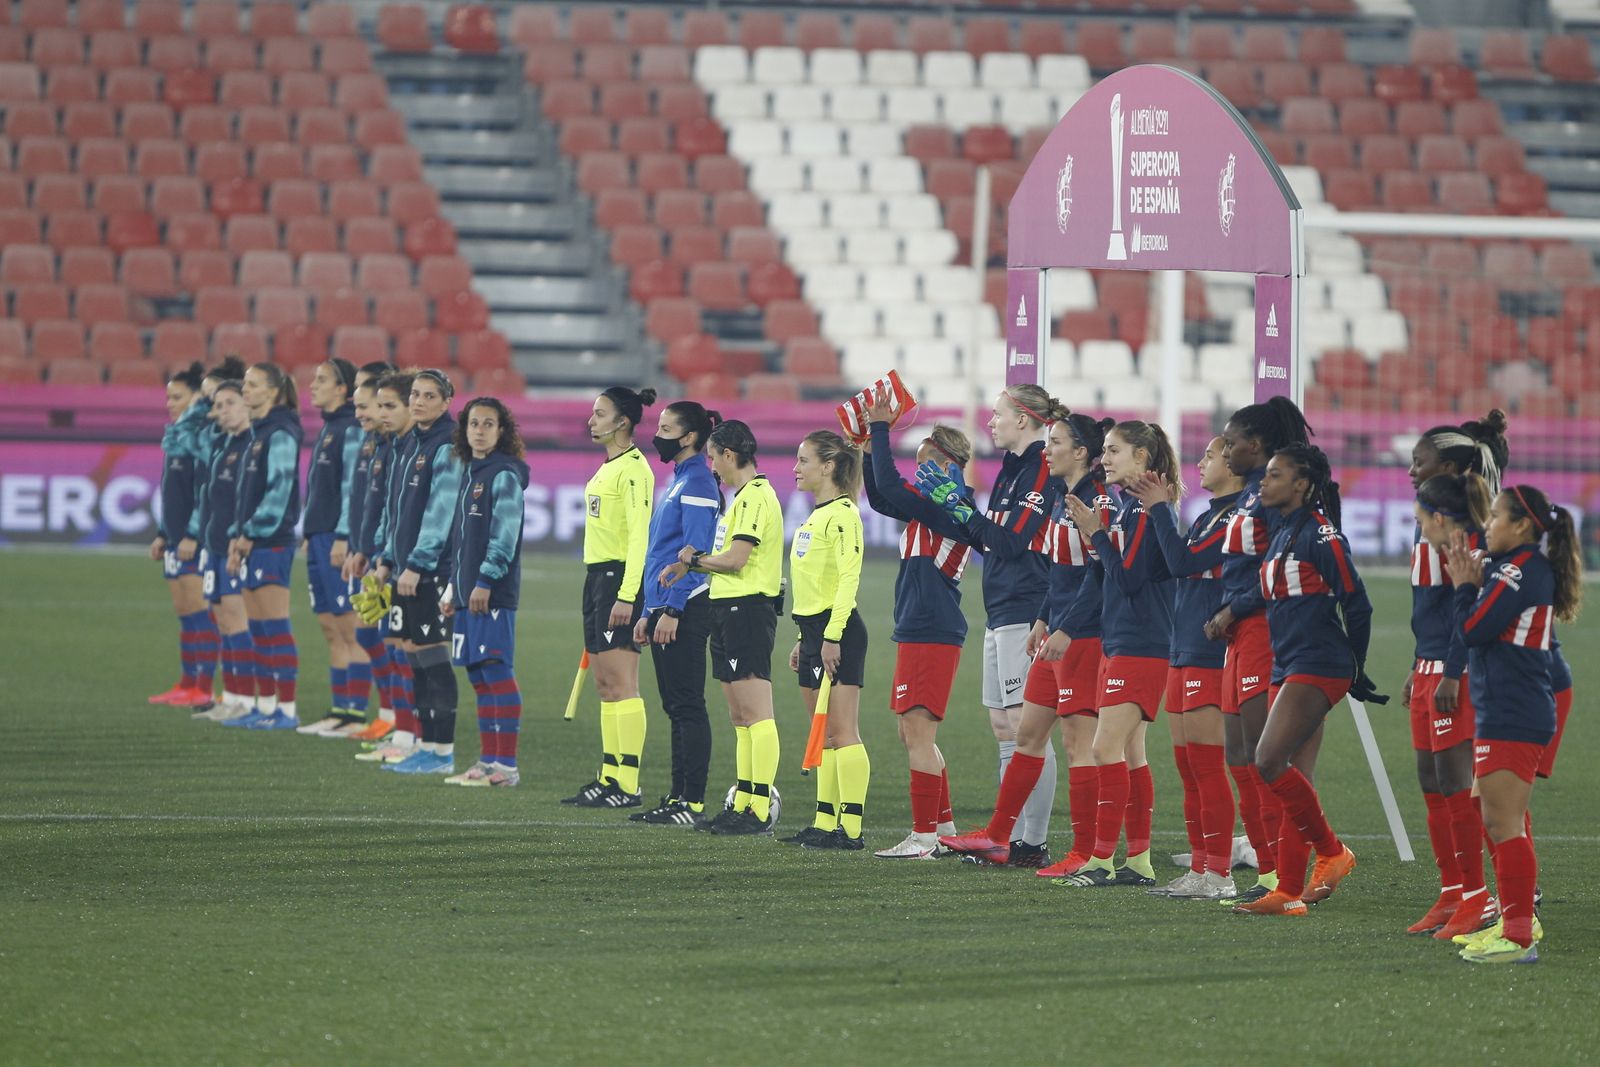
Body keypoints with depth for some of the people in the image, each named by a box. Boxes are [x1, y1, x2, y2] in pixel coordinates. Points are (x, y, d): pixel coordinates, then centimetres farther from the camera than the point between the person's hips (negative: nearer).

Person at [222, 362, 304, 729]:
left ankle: (287, 709, -8)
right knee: (258, 629, 10)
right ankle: (265, 706, 14)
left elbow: (279, 489, -18)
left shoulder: (280, 434, -11)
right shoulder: (258, 432, 17)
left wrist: (252, 533, -15)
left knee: (275, 627, -9)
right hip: (252, 544, 10)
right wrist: (237, 535, 13)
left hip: (272, 543, -10)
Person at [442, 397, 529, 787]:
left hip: (494, 593, -9)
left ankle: (506, 765, -10)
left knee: (497, 672, -9)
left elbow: (505, 534, -15)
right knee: (479, 676, 10)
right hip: (469, 591, 9)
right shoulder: (470, 473, 19)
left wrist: (486, 581, -19)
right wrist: (454, 587, 20)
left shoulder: (504, 474, -8)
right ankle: (488, 761, 14)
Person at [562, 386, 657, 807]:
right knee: (605, 684, 11)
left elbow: (639, 536, -19)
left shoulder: (633, 469, -13)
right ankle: (608, 778, 14)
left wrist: (626, 596, -23)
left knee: (620, 682, -11)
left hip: (620, 577, -10)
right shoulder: (608, 468, 17)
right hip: (598, 575, 10)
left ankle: (628, 785, -13)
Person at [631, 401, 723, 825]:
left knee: (687, 705, -8)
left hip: (686, 609, -10)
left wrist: (672, 610, -22)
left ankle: (693, 803, -8)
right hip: (665, 607, 10)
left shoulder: (698, 483, -12)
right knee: (675, 706, 10)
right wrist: (649, 613, 22)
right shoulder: (680, 481, 18)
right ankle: (678, 797, 13)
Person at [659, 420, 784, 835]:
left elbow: (735, 559, -20)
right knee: (740, 718, 12)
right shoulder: (745, 496, 18)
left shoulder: (755, 497, -13)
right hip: (730, 609, 11)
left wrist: (695, 559, -4)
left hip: (747, 609, -11)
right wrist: (689, 566, 15)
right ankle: (742, 806, 17)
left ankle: (760, 812, -14)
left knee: (756, 714, -11)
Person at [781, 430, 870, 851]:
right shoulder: (816, 516, 18)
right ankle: (825, 823, 13)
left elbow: (848, 578, -20)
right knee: (824, 735, 11)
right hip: (814, 630, 10)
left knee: (842, 733, -10)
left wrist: (832, 636, -23)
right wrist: (803, 639, 22)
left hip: (838, 631, -10)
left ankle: (851, 828, -10)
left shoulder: (842, 514, -13)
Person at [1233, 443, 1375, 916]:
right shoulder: (1281, 534, 16)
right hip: (1285, 667, 9)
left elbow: (1356, 604, -12)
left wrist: (1355, 672, -5)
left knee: (1270, 762, -17)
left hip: (1316, 666, -9)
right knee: (1295, 780, 6)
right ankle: (1289, 891, 5)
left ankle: (1331, 850, -1)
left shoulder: (1320, 534, -12)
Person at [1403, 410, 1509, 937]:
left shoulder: (1461, 526, -14)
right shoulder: (1428, 523, 15)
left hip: (1455, 671, -10)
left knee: (1454, 780, -8)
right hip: (1429, 668, 10)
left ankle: (1475, 895, -3)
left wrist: (1453, 673, -21)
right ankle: (1451, 894, 16)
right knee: (1432, 784, 11)